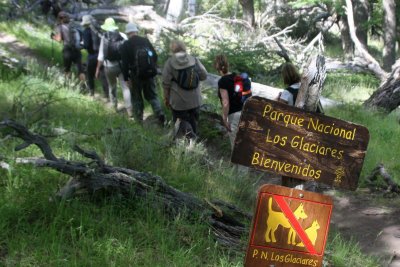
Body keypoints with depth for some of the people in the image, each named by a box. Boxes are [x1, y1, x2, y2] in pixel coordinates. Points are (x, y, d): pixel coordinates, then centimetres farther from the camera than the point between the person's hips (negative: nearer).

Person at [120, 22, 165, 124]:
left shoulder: (126, 45, -7)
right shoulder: (146, 41, 4)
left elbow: (125, 64, -11)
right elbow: (155, 56, 7)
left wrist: (126, 78, -6)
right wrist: (153, 68, 19)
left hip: (136, 75, -3)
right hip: (149, 73, 3)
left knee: (136, 97, 12)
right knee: (152, 95, 14)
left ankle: (139, 118, 18)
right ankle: (160, 114, -1)